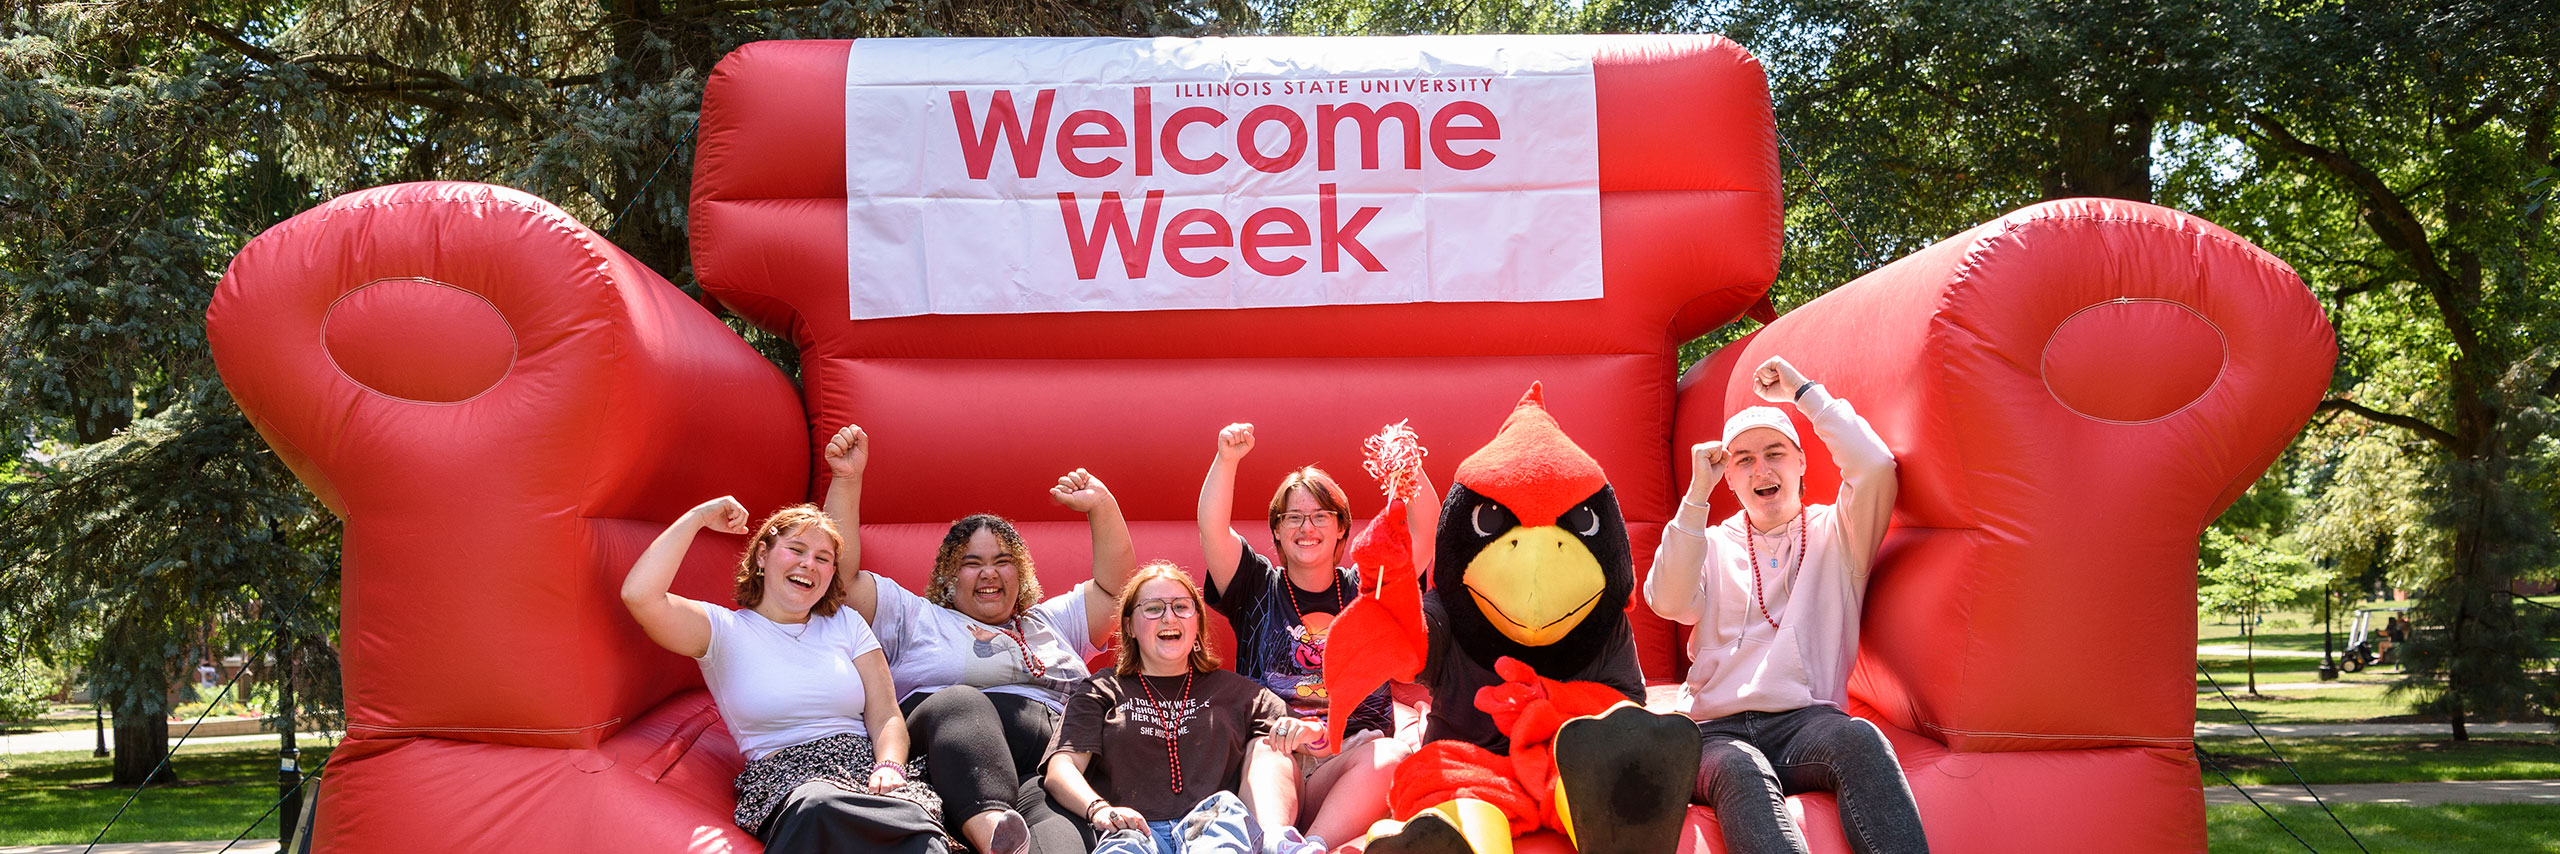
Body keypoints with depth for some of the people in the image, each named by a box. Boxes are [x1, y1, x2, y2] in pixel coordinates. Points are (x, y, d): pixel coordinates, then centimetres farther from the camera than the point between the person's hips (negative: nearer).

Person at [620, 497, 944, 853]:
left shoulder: (847, 624, 21)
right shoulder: (724, 630, 10)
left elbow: (885, 717, 11)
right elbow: (639, 595, -9)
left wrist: (890, 767, -12)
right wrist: (698, 516, 1)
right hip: (783, 782, -1)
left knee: (914, 822, -38)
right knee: (817, 806, -42)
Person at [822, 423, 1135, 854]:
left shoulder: (1050, 623, 38)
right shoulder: (916, 618, 28)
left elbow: (1114, 583, 36)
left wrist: (1101, 506, 21)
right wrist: (846, 480, 13)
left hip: (1049, 749, 2)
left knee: (1051, 810, -38)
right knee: (960, 701, -40)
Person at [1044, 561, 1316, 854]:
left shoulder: (1234, 690, 28)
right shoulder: (1102, 695, 24)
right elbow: (1061, 770, 9)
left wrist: (1306, 730, -2)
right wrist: (1098, 809, -13)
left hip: (1213, 829, 1)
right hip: (1133, 828, -1)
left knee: (1226, 806, -39)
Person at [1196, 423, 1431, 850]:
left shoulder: (1365, 588, 20)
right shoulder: (1259, 587, 18)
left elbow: (1425, 526, 9)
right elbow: (1213, 529, 2)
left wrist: (1408, 467, -9)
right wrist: (1226, 460, -13)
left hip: (1352, 756, 1)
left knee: (1394, 754, -33)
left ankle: (1313, 846, -49)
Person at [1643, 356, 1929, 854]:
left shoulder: (1834, 534, 18)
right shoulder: (1714, 545, 23)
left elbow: (1875, 466, -3)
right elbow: (1669, 602, 2)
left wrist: (1802, 391, 9)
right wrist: (1698, 494, 0)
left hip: (1805, 720, 0)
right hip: (1718, 730, 0)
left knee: (1859, 738, -38)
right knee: (1740, 771, -38)